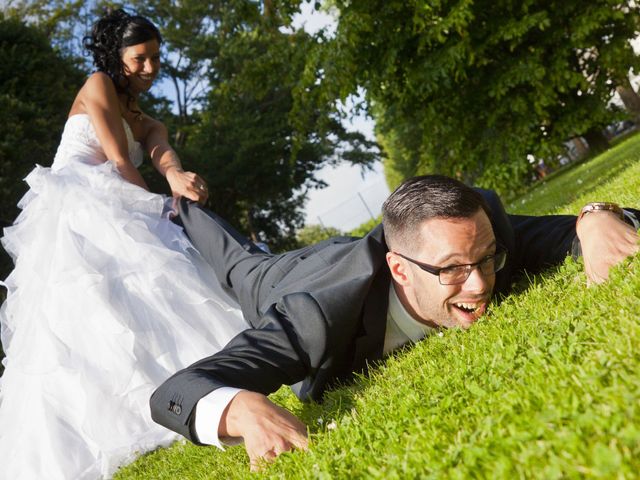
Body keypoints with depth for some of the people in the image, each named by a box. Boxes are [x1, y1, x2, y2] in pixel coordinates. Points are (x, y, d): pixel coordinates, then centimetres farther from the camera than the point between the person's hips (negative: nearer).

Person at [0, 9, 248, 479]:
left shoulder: (149, 124, 27)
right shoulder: (98, 86, 8)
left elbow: (164, 155, 1)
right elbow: (120, 163, -3)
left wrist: (178, 178, -23)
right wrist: (163, 208, -2)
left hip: (111, 218, 7)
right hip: (73, 210, -7)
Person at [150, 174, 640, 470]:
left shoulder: (478, 235, -45)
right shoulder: (320, 316, -56)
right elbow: (173, 391, -57)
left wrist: (596, 218, -58)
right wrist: (245, 409, -80)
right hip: (284, 288, -1)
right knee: (243, 266, 36)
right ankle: (184, 210, 66)